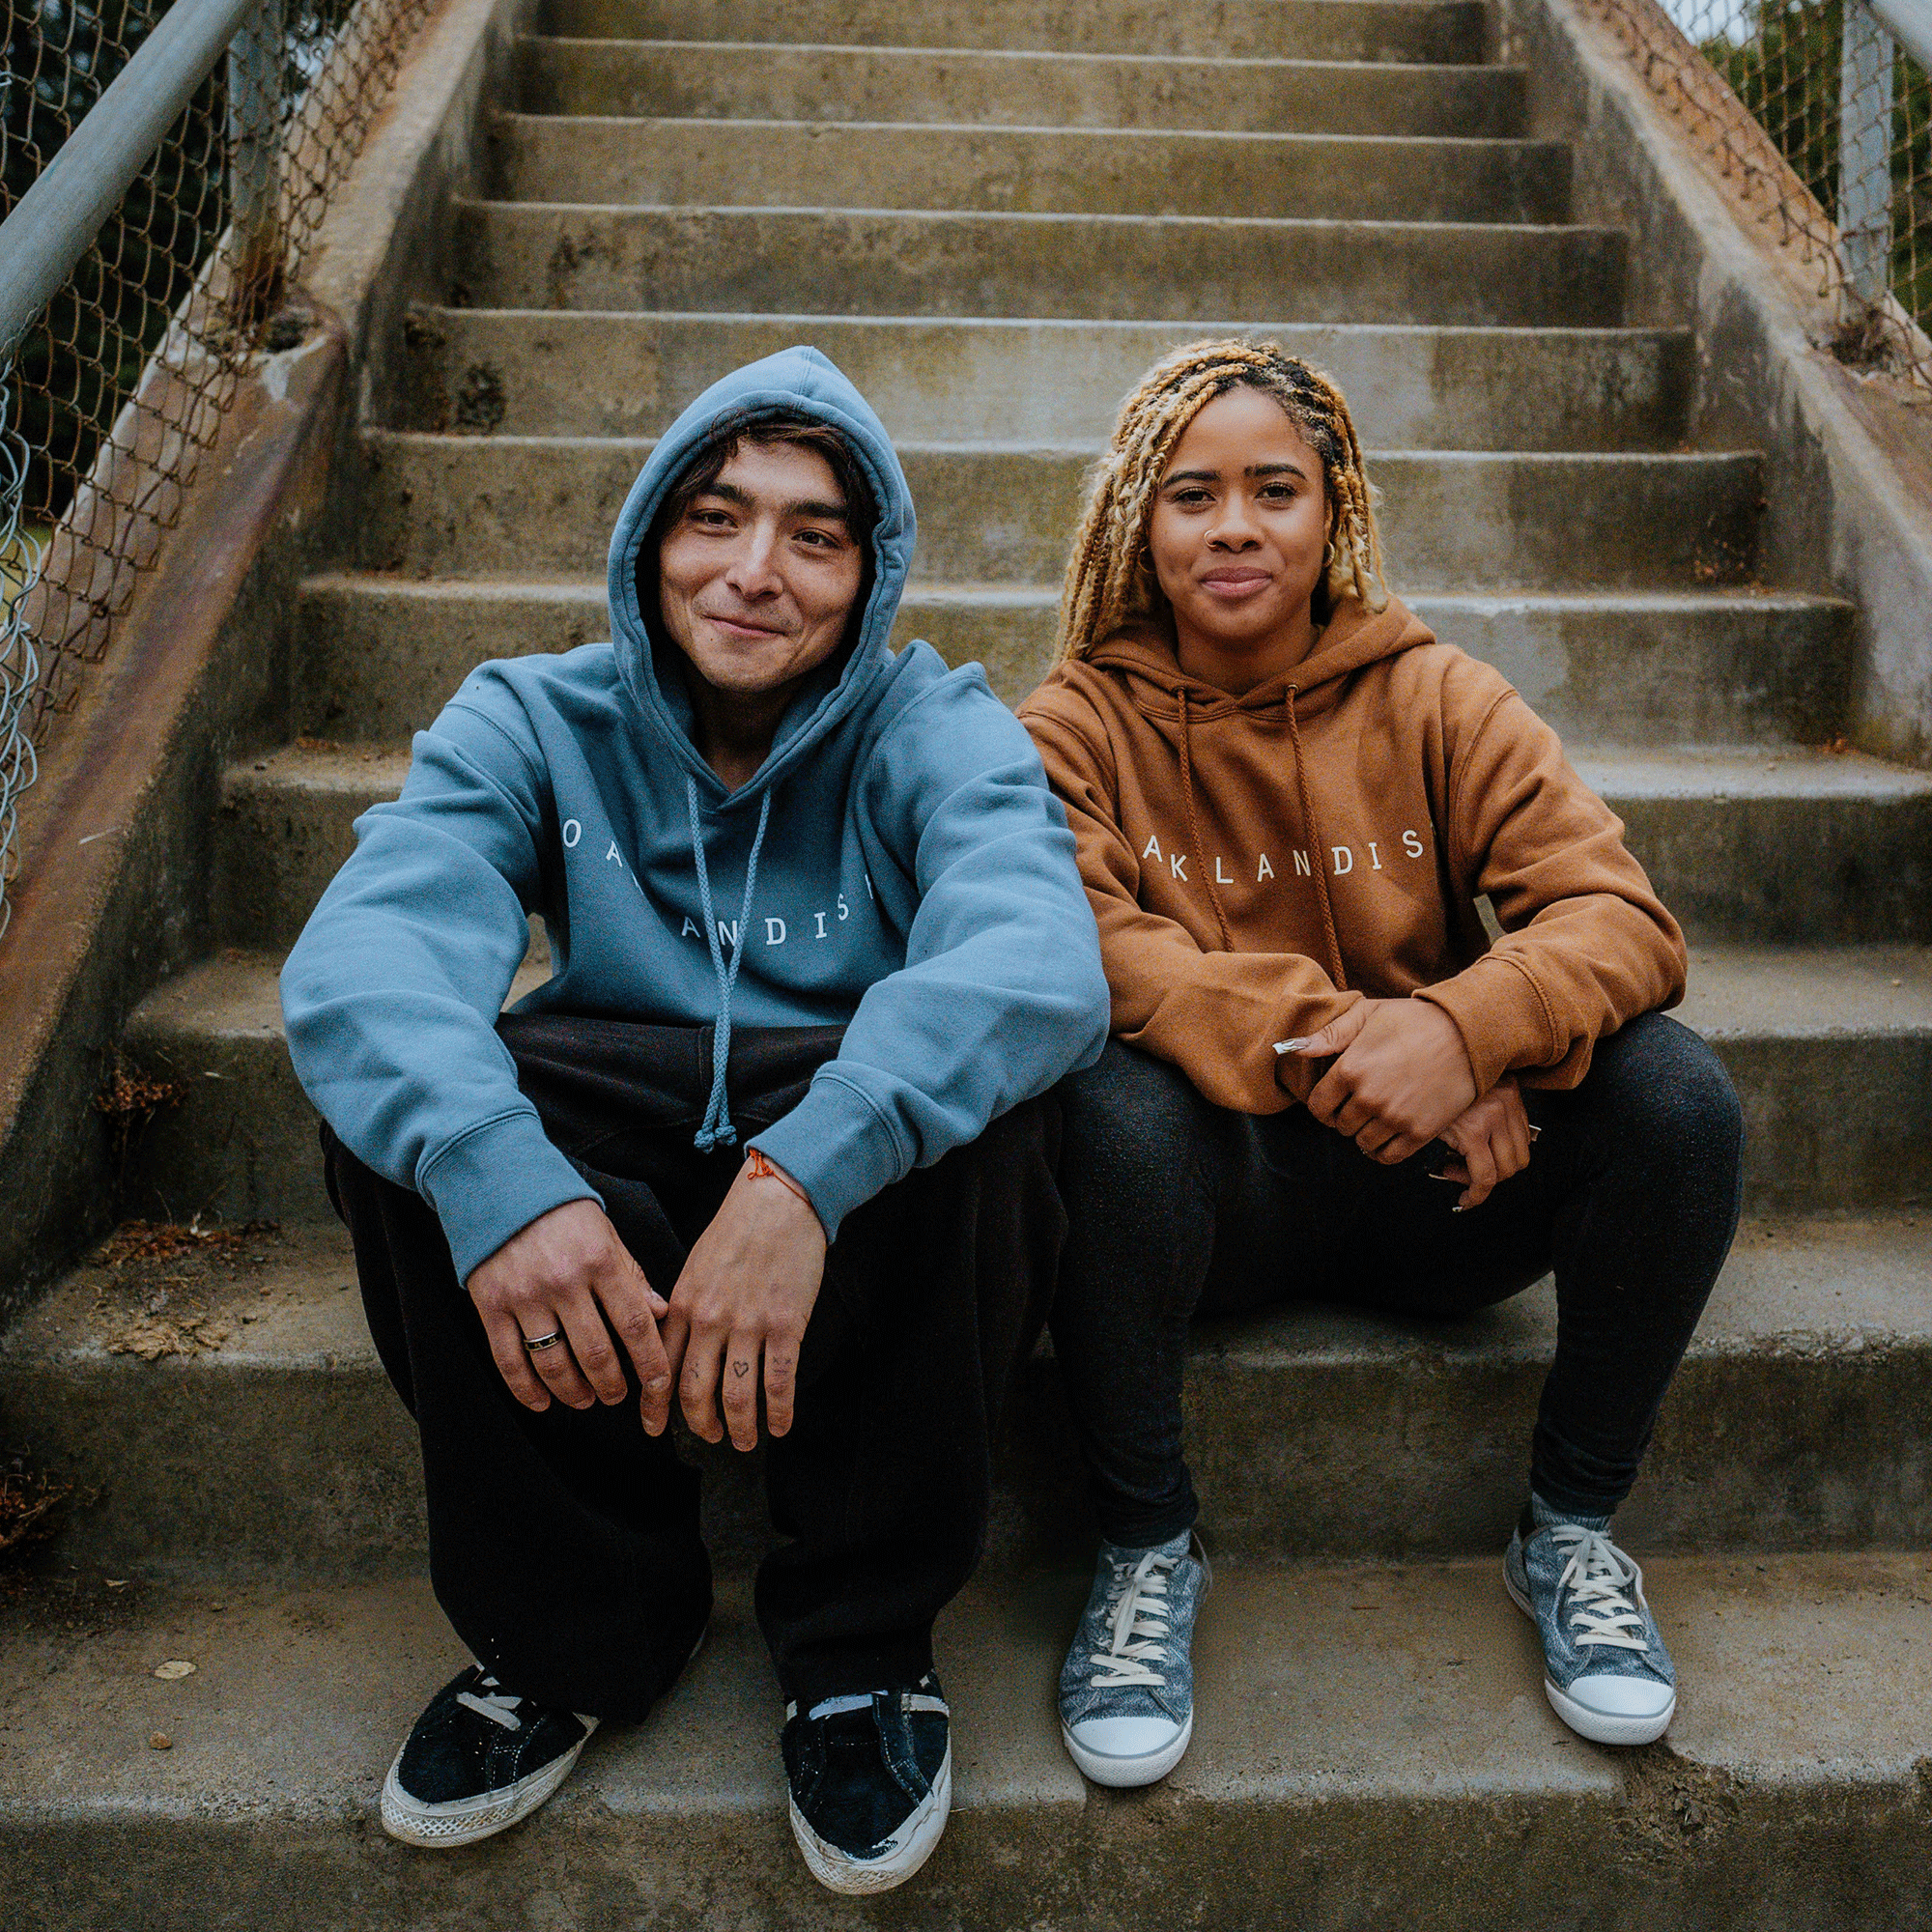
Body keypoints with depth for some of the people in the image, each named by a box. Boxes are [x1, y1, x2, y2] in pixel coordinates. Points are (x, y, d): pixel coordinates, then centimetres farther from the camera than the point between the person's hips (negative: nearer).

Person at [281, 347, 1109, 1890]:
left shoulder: (936, 732, -6)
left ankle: (865, 1635, -9)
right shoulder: (535, 724, 0)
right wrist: (494, 1175, -41)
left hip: (868, 1216, -1)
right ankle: (577, 1622, -3)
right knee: (396, 1105, -23)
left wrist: (807, 1173, -45)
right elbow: (358, 953, -20)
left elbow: (1041, 959, -28)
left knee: (966, 1089, -31)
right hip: (602, 1200, 2)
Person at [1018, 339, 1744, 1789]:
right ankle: (1147, 1549, -8)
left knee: (1677, 1092, -22)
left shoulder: (1436, 700, 1)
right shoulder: (1080, 725, -2)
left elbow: (1622, 916, -10)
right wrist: (1325, 1044, -32)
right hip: (1222, 1186, -2)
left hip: (1441, 1179, 2)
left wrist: (1462, 1029, -32)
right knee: (1113, 1111, -34)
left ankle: (1574, 1528, 1)